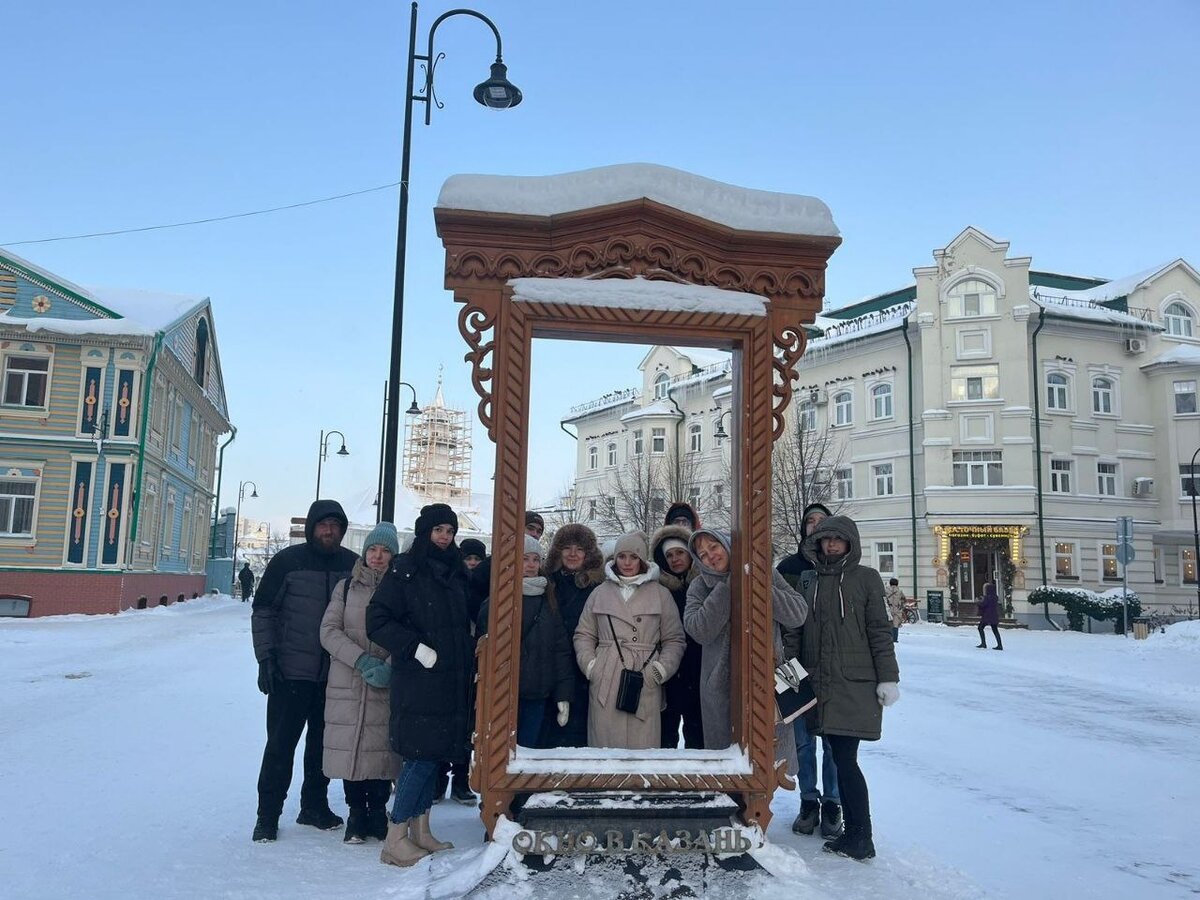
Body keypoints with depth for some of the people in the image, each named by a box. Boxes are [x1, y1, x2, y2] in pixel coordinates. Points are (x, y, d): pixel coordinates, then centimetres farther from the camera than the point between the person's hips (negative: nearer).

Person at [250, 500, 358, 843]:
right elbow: (263, 611, 0)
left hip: (335, 676, 3)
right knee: (280, 744, 3)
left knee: (323, 743, 13)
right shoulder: (288, 561, -3)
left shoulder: (353, 565, 4)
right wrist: (266, 657, -8)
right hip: (291, 672, -3)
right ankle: (268, 814, 15)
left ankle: (314, 805, 27)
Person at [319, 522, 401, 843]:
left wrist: (389, 667, -17)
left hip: (386, 685, -1)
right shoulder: (346, 587, 7)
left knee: (381, 746, -2)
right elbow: (329, 631, 0)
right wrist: (362, 660, -13)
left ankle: (377, 813, 15)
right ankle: (357, 814, 17)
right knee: (350, 746, 1)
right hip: (347, 683, 1)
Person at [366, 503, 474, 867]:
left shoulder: (456, 573, 13)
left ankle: (420, 831, 22)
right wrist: (416, 649, -17)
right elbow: (378, 621, -10)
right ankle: (395, 840, 2)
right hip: (418, 679, -7)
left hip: (452, 681, 7)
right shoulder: (405, 571, -7)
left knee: (432, 755, 11)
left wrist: (471, 665, 14)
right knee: (422, 757, -8)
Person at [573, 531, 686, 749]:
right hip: (605, 684, 1)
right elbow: (584, 635, 17)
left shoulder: (661, 594, 9)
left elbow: (675, 639, 10)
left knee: (643, 745, -5)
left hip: (646, 683, -1)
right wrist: (589, 664, 1)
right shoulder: (600, 593, 13)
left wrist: (662, 667, -4)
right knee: (605, 743, 0)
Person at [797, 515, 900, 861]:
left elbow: (880, 631, -3)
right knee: (841, 759, 8)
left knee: (845, 760, -8)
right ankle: (854, 833, 19)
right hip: (822, 687, 5)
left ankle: (861, 839, 2)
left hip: (857, 686, -5)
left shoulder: (866, 578, 1)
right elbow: (803, 634, 17)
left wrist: (888, 678, -8)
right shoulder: (812, 583, 14)